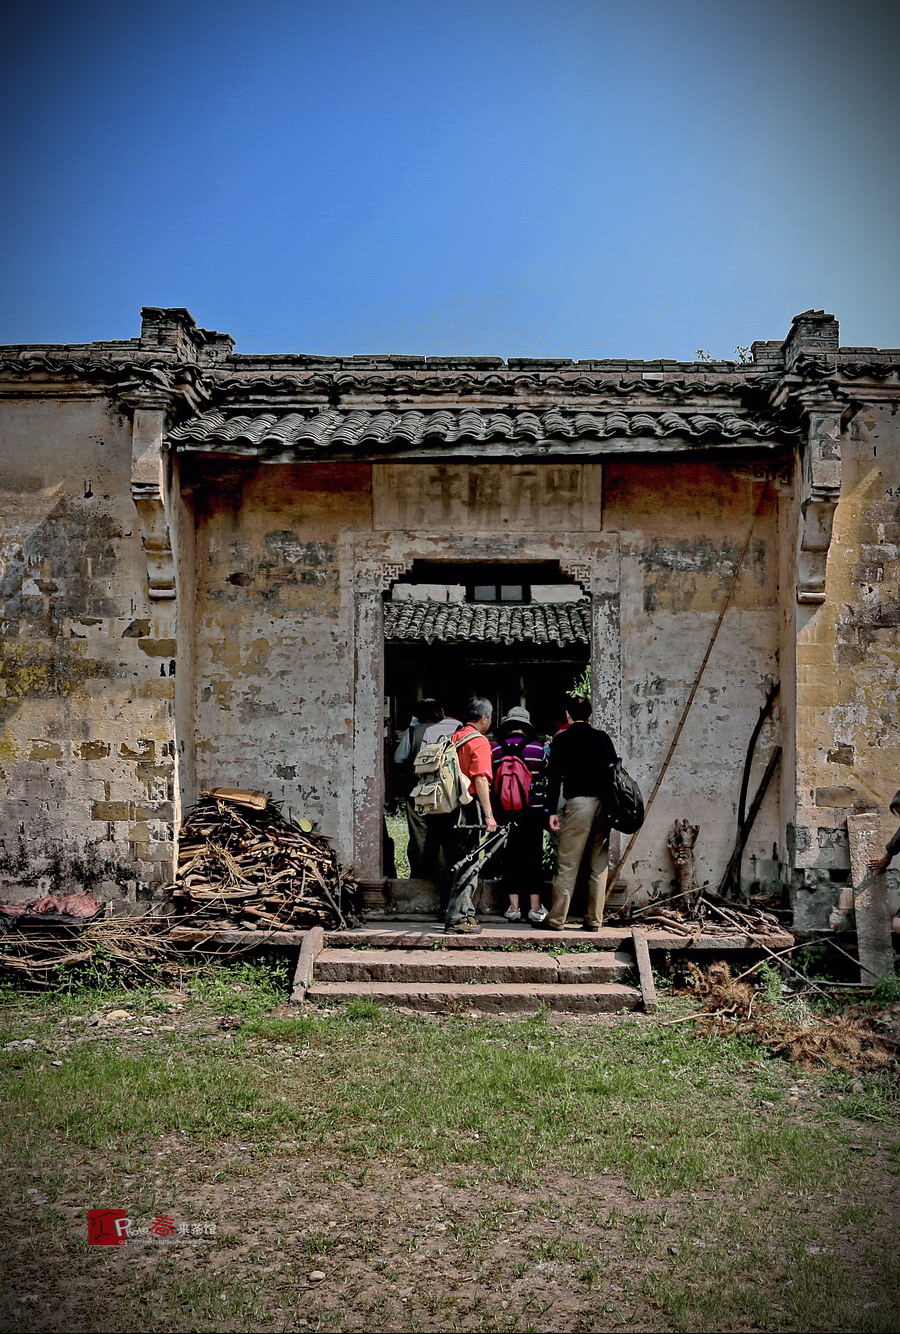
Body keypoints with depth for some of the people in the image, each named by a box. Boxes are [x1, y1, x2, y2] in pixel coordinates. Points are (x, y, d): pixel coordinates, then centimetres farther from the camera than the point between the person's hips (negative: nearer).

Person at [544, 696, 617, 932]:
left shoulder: (562, 738, 5)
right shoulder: (603, 738, 16)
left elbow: (554, 775, -2)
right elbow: (615, 770, 15)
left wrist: (552, 811, -3)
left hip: (579, 800, -4)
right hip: (605, 802, 4)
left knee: (568, 863, -3)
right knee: (600, 863, 8)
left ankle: (557, 919, -2)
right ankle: (594, 919, 10)